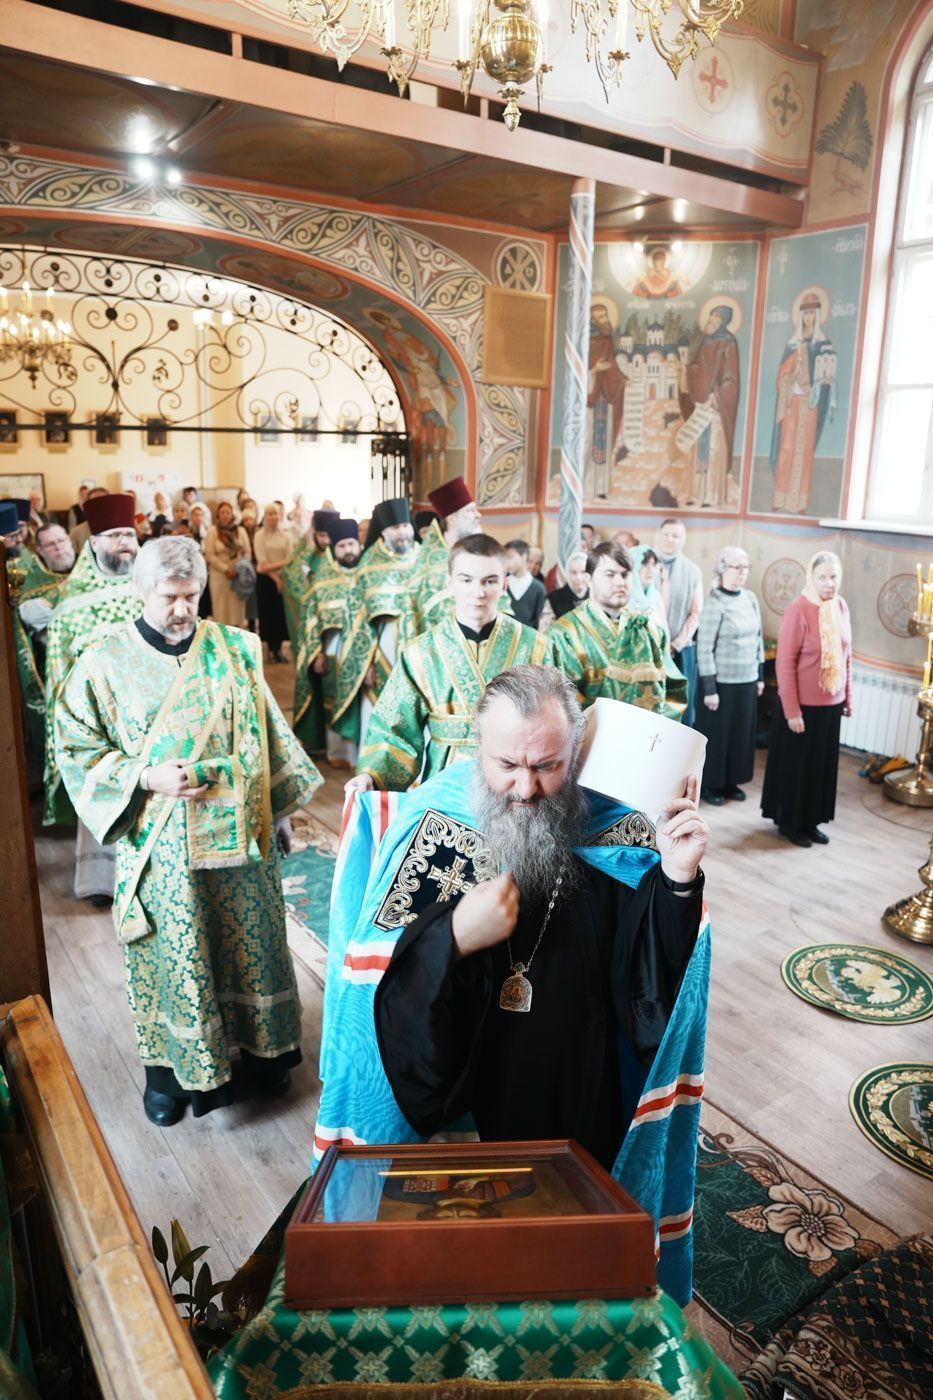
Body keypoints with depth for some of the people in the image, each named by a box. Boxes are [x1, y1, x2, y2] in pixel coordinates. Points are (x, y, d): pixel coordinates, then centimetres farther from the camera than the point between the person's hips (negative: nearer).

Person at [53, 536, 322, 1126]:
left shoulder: (237, 650, 1)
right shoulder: (106, 663, -4)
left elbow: (269, 732, 7)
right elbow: (77, 748, -1)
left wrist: (281, 807, 8)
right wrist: (146, 777, -15)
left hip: (239, 831, 2)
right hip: (161, 843, -1)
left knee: (251, 943, 14)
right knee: (172, 956, 9)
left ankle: (262, 1045, 35)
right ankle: (169, 1065, 31)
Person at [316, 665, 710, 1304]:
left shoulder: (608, 833, -11)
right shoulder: (433, 830, -16)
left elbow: (651, 971, -12)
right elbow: (374, 982, -16)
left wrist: (678, 879, -25)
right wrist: (454, 939, -31)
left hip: (582, 1106, 2)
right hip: (460, 1111, -2)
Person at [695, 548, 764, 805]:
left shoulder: (750, 598, 5)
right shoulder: (714, 604, -15)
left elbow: (758, 639, 13)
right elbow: (704, 649, -16)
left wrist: (760, 676, 13)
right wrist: (709, 688, -17)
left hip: (747, 680, 6)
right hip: (722, 682, -6)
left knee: (741, 733, 13)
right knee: (717, 734, 5)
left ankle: (731, 782, 28)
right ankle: (709, 785, 20)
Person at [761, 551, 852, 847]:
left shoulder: (841, 606, 2)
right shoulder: (799, 610, -18)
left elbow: (846, 654, 12)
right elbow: (784, 663, -18)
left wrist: (848, 695, 12)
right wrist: (792, 710, -19)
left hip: (831, 703, 6)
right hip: (802, 704, -6)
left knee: (821, 764, 15)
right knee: (794, 764, 8)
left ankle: (809, 821, 30)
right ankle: (788, 821, 24)